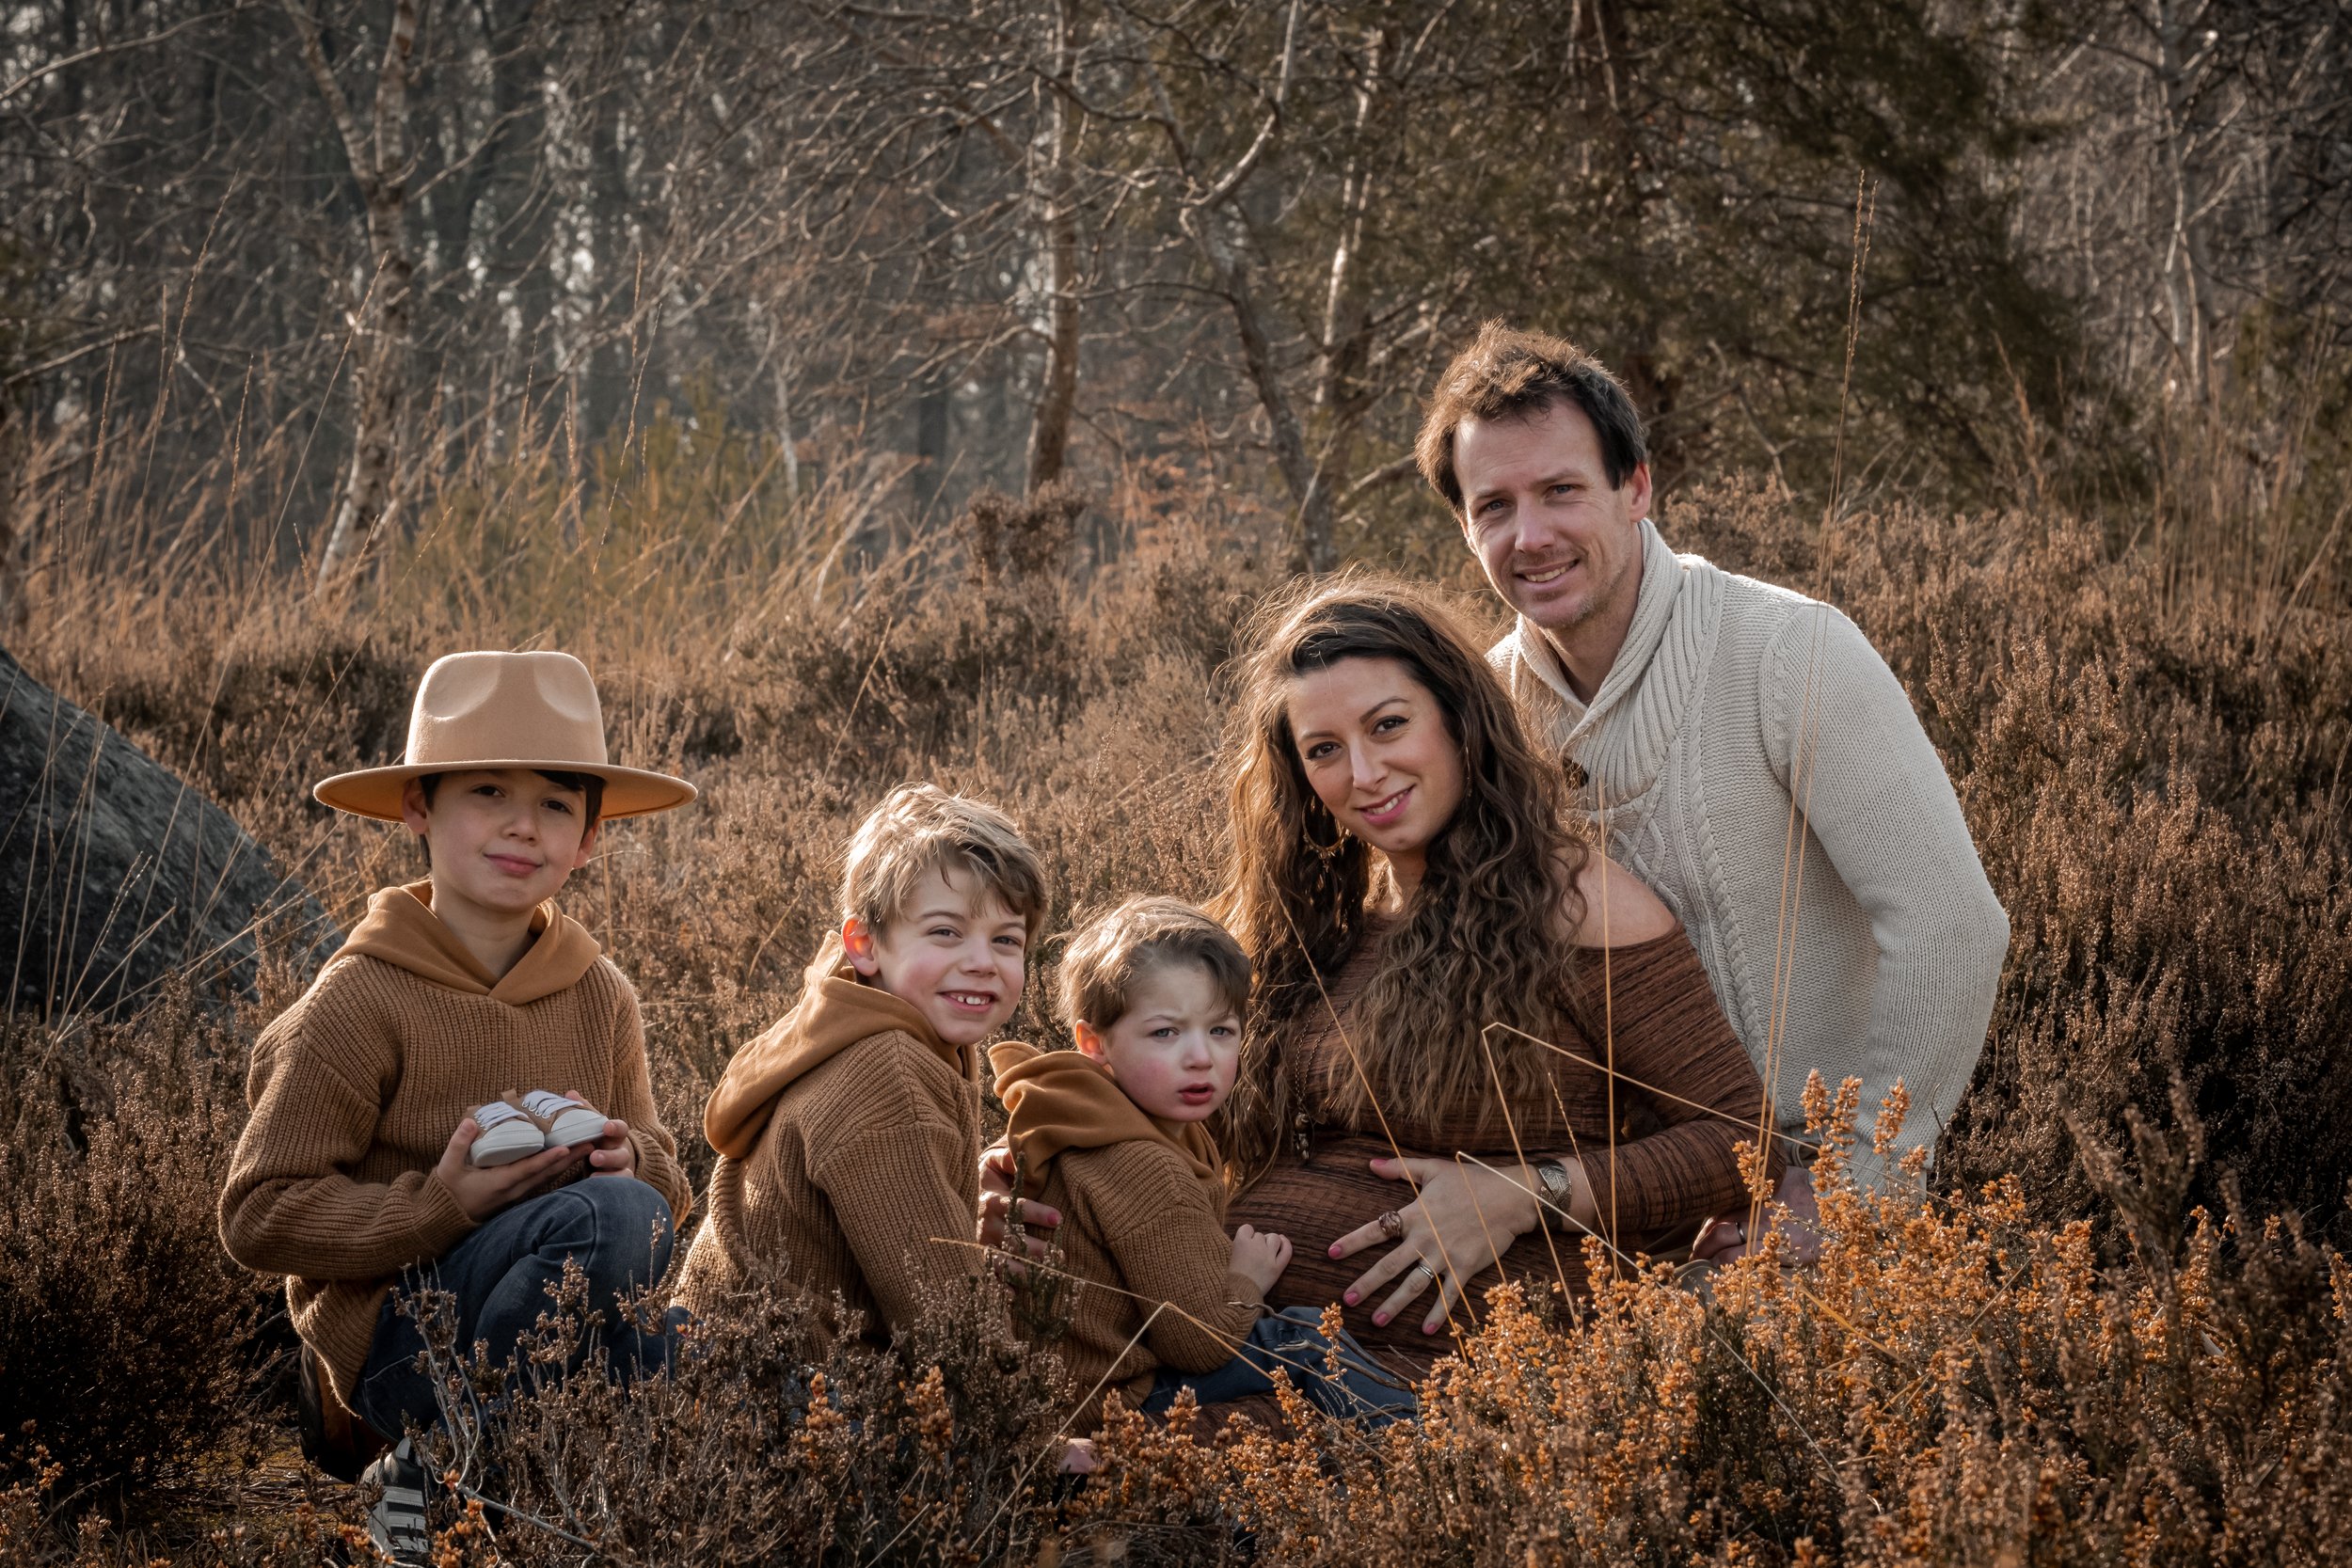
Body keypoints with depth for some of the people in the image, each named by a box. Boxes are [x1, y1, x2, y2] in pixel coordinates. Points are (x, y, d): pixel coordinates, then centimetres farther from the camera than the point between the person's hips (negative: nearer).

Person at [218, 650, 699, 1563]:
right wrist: (446, 1205, -23)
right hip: (393, 1333, -6)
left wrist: (624, 1157, -11)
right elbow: (259, 1217, -11)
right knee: (613, 1215, -32)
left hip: (553, 1315, 6)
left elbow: (664, 1177, 14)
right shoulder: (361, 1001, -10)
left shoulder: (598, 997, 7)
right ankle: (427, 1479, -16)